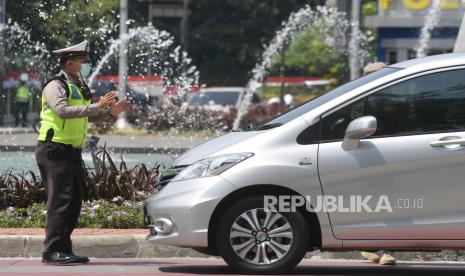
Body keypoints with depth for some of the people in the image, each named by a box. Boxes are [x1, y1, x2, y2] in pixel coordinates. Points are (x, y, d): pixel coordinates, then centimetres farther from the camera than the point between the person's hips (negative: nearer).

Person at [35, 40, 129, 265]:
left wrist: (110, 113, 3)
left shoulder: (78, 88, 18)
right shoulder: (56, 86, -12)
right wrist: (97, 106, -33)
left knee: (74, 202, 8)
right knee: (60, 200, -13)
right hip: (54, 151, -9)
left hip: (72, 152, 9)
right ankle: (52, 251, -12)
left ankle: (64, 250, 12)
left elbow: (88, 116, 21)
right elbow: (64, 111, -29)